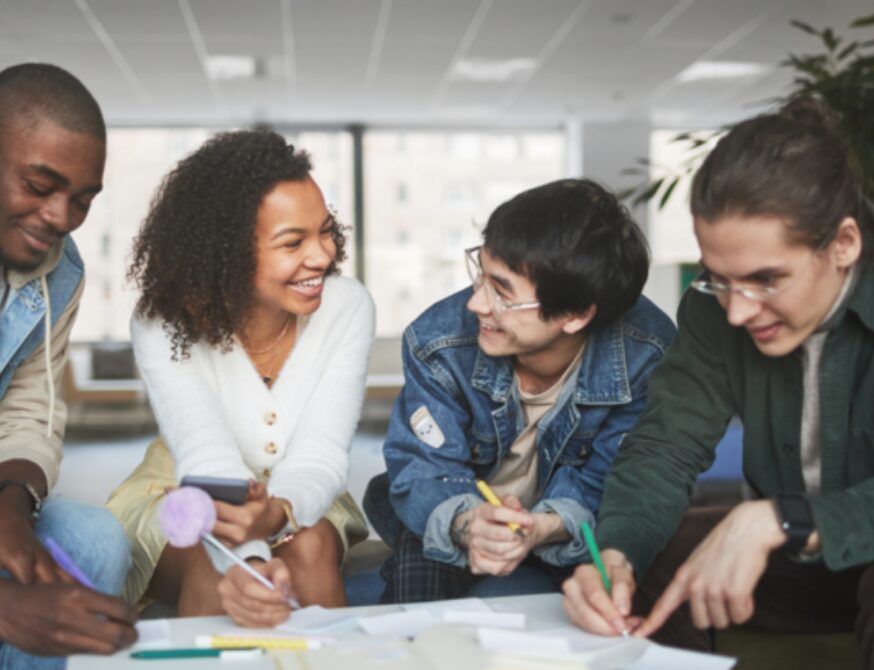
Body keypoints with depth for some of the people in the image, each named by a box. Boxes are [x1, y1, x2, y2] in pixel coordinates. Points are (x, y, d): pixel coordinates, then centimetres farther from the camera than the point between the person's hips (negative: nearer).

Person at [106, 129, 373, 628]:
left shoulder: (347, 307, -18)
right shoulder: (164, 324, -22)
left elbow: (320, 456, -24)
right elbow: (208, 461, -34)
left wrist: (276, 513, -48)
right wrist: (250, 560, -54)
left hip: (298, 505, 2)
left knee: (311, 548, -30)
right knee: (211, 569, -32)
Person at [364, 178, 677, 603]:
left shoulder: (646, 358, -26)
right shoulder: (437, 342, -24)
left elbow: (603, 486, -20)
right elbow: (424, 469, -21)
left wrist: (545, 527, -43)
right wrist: (466, 523, -45)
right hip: (464, 516, 0)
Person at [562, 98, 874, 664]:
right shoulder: (715, 306, -11)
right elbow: (666, 447, -12)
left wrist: (774, 521, -43)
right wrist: (615, 556, -30)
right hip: (794, 557, 4)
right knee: (640, 560, -18)